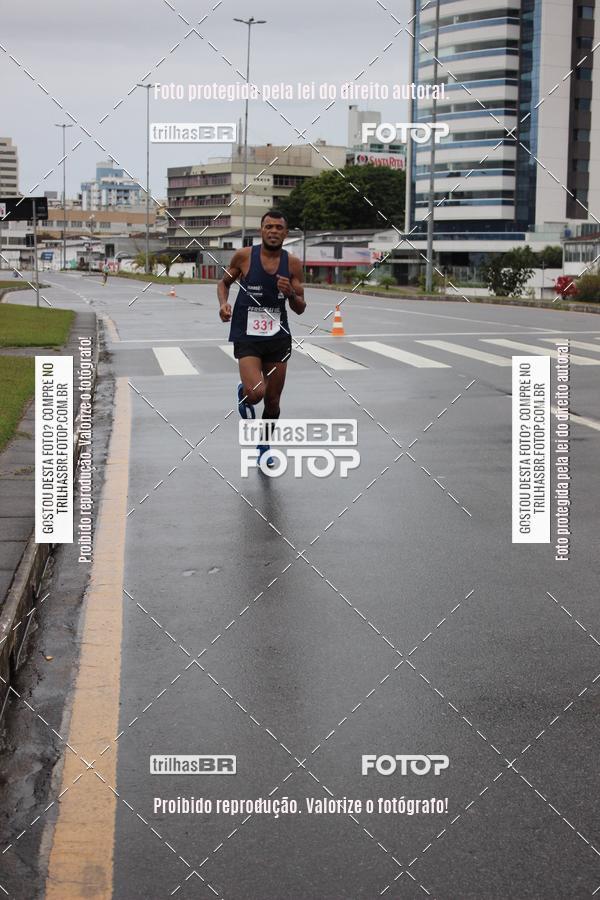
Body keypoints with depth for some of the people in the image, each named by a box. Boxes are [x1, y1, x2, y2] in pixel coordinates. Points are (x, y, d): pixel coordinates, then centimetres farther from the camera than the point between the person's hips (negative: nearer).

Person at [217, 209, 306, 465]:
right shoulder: (244, 256, -7)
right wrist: (223, 303, -10)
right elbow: (224, 282, 10)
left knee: (273, 400, 10)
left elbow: (300, 309, 3)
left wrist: (290, 293, -18)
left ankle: (264, 446, 35)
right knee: (255, 393, -22)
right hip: (247, 337, -3)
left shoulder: (292, 263, -1)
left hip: (278, 338, 3)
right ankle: (243, 392, 16)